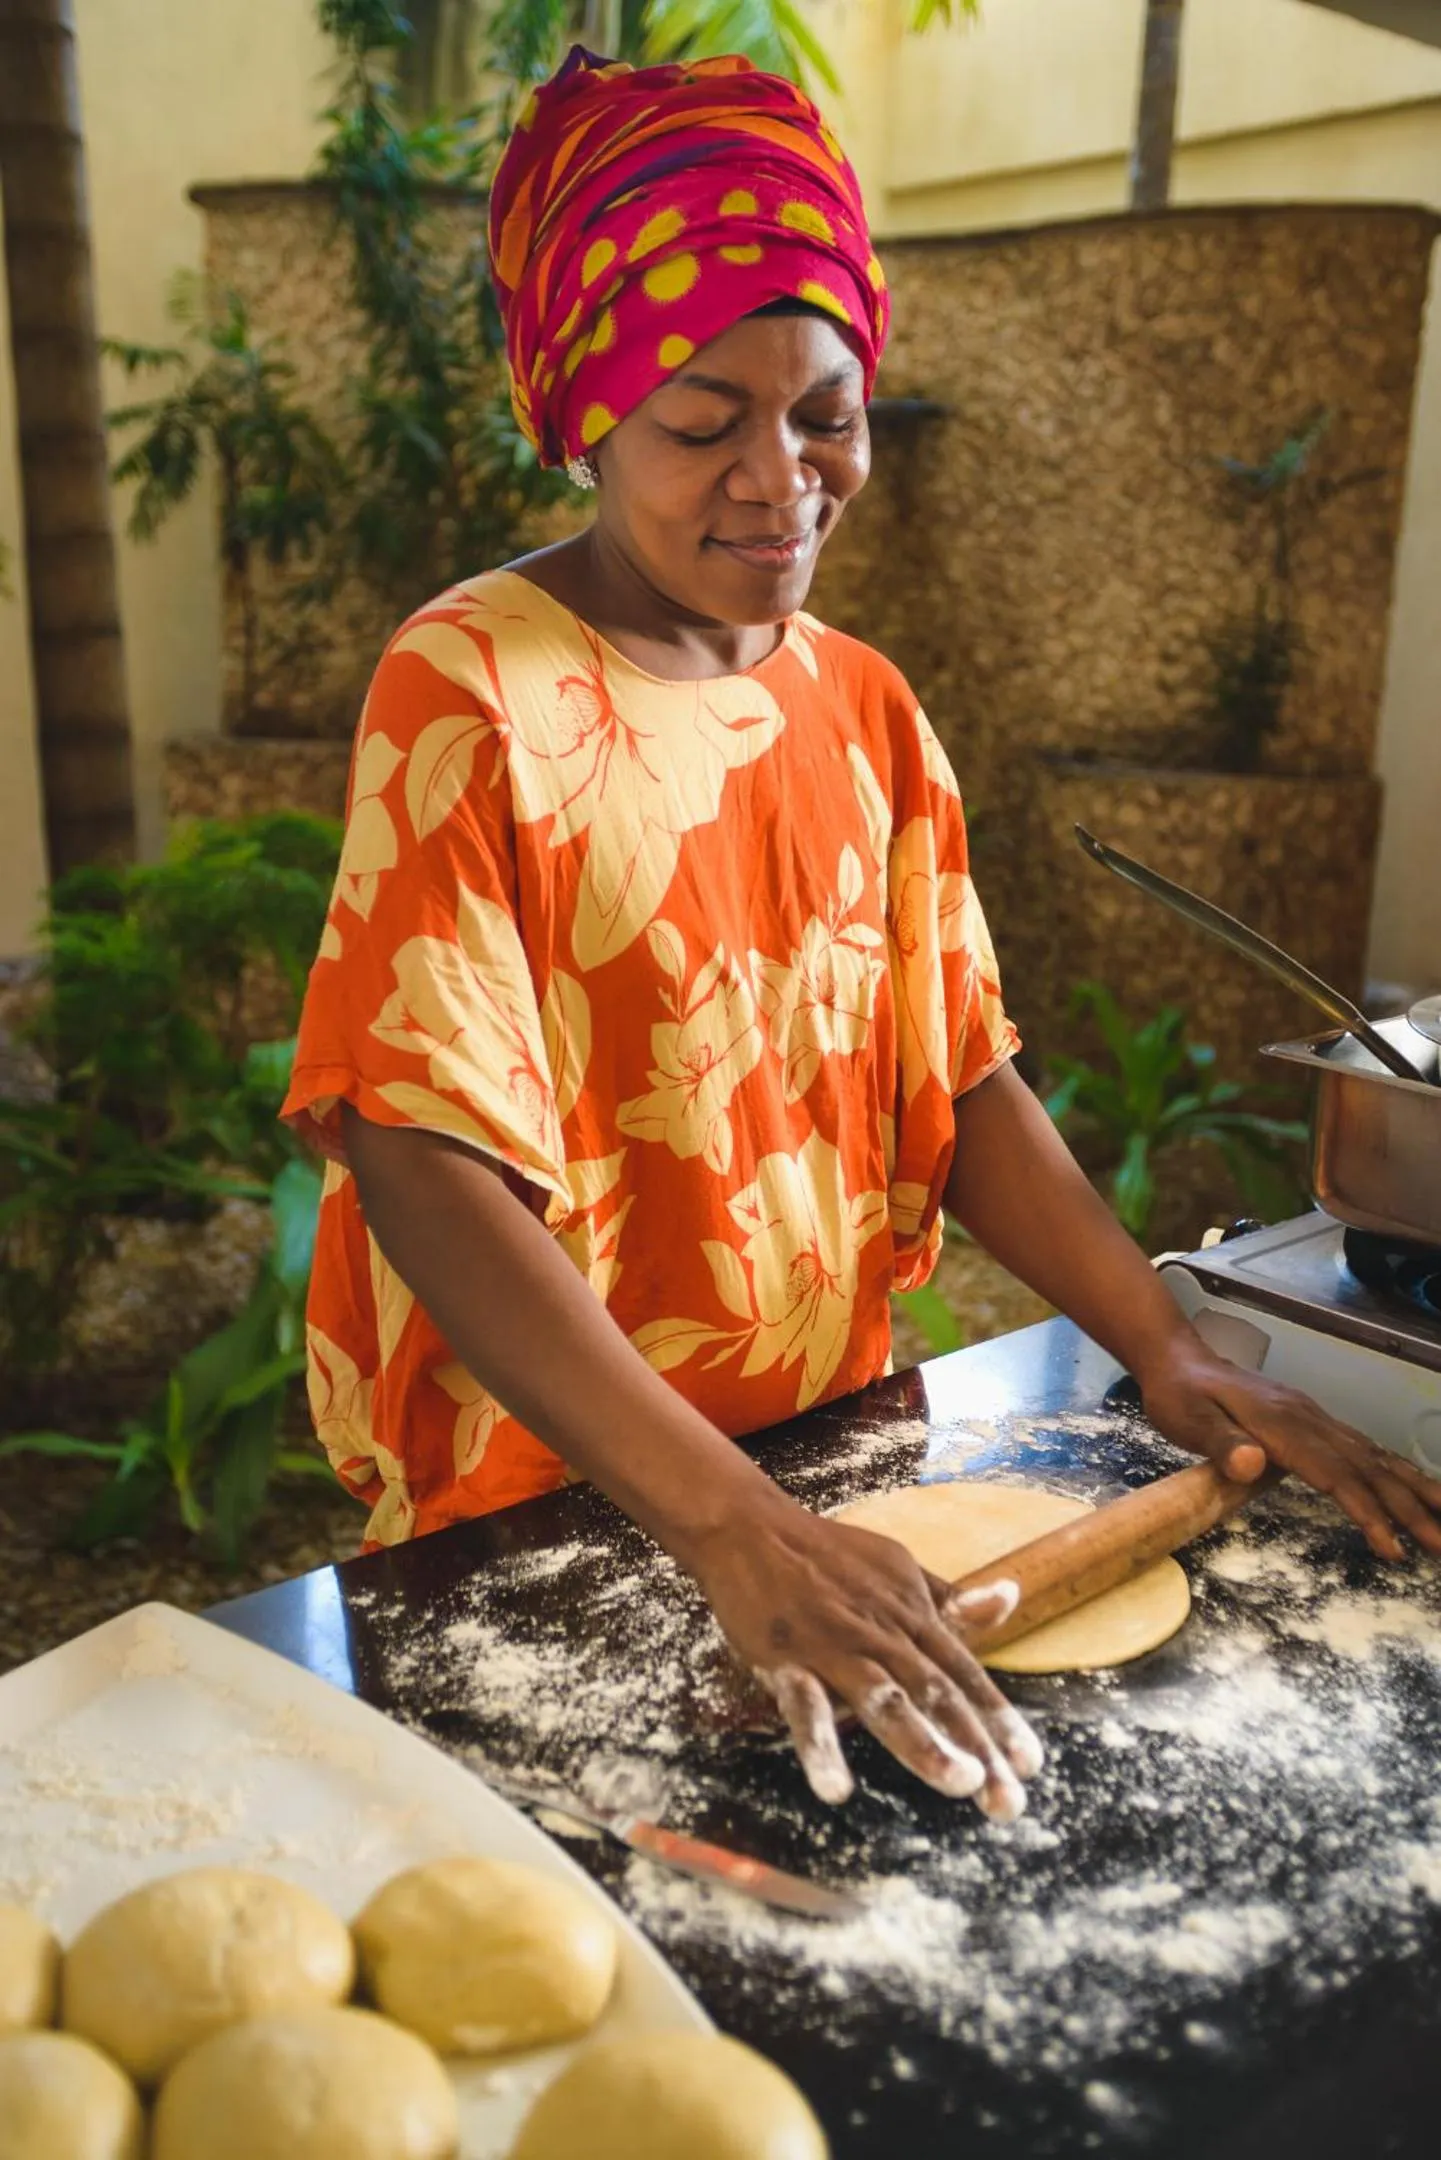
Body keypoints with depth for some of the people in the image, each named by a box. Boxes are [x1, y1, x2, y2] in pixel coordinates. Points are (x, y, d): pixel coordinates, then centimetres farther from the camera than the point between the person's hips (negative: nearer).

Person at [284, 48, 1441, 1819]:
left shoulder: (865, 711, 3)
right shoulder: (472, 693, -17)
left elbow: (957, 1079, 3)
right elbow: (428, 1167, -25)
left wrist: (1169, 1352, -9)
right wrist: (731, 1528, -33)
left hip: (833, 1461, 5)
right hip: (535, 1520, -5)